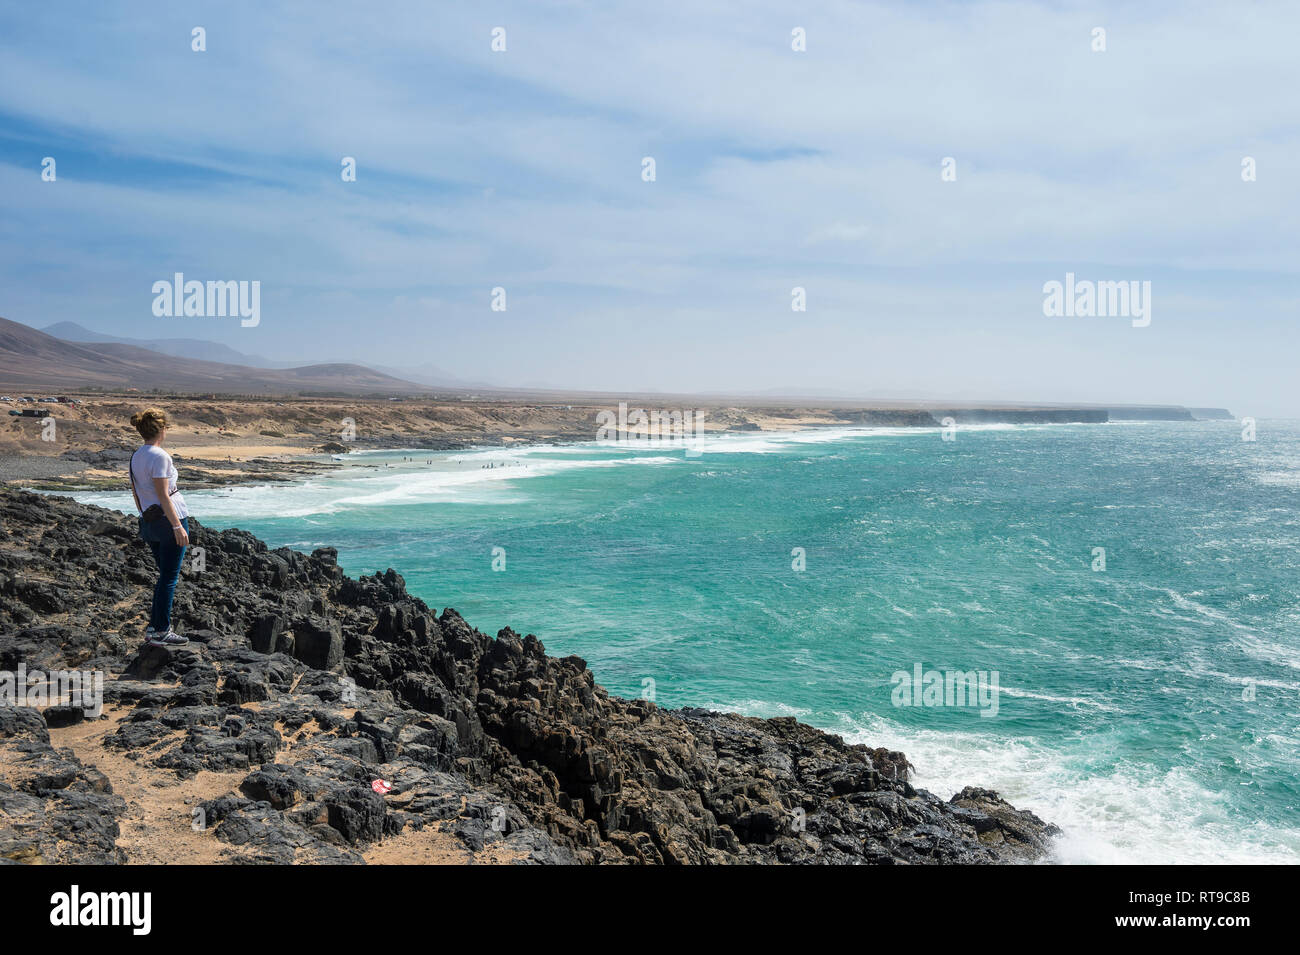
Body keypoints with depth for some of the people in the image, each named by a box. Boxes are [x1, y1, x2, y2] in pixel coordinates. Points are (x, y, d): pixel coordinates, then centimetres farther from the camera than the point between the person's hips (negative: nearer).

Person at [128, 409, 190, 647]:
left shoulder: (136, 456, 10)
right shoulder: (159, 456, -16)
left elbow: (135, 491, 17)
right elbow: (163, 495, -19)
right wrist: (178, 526, -17)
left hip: (149, 522, 9)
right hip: (169, 519, -9)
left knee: (165, 576, 18)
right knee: (169, 578, -1)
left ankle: (154, 626, 20)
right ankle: (160, 632, 2)